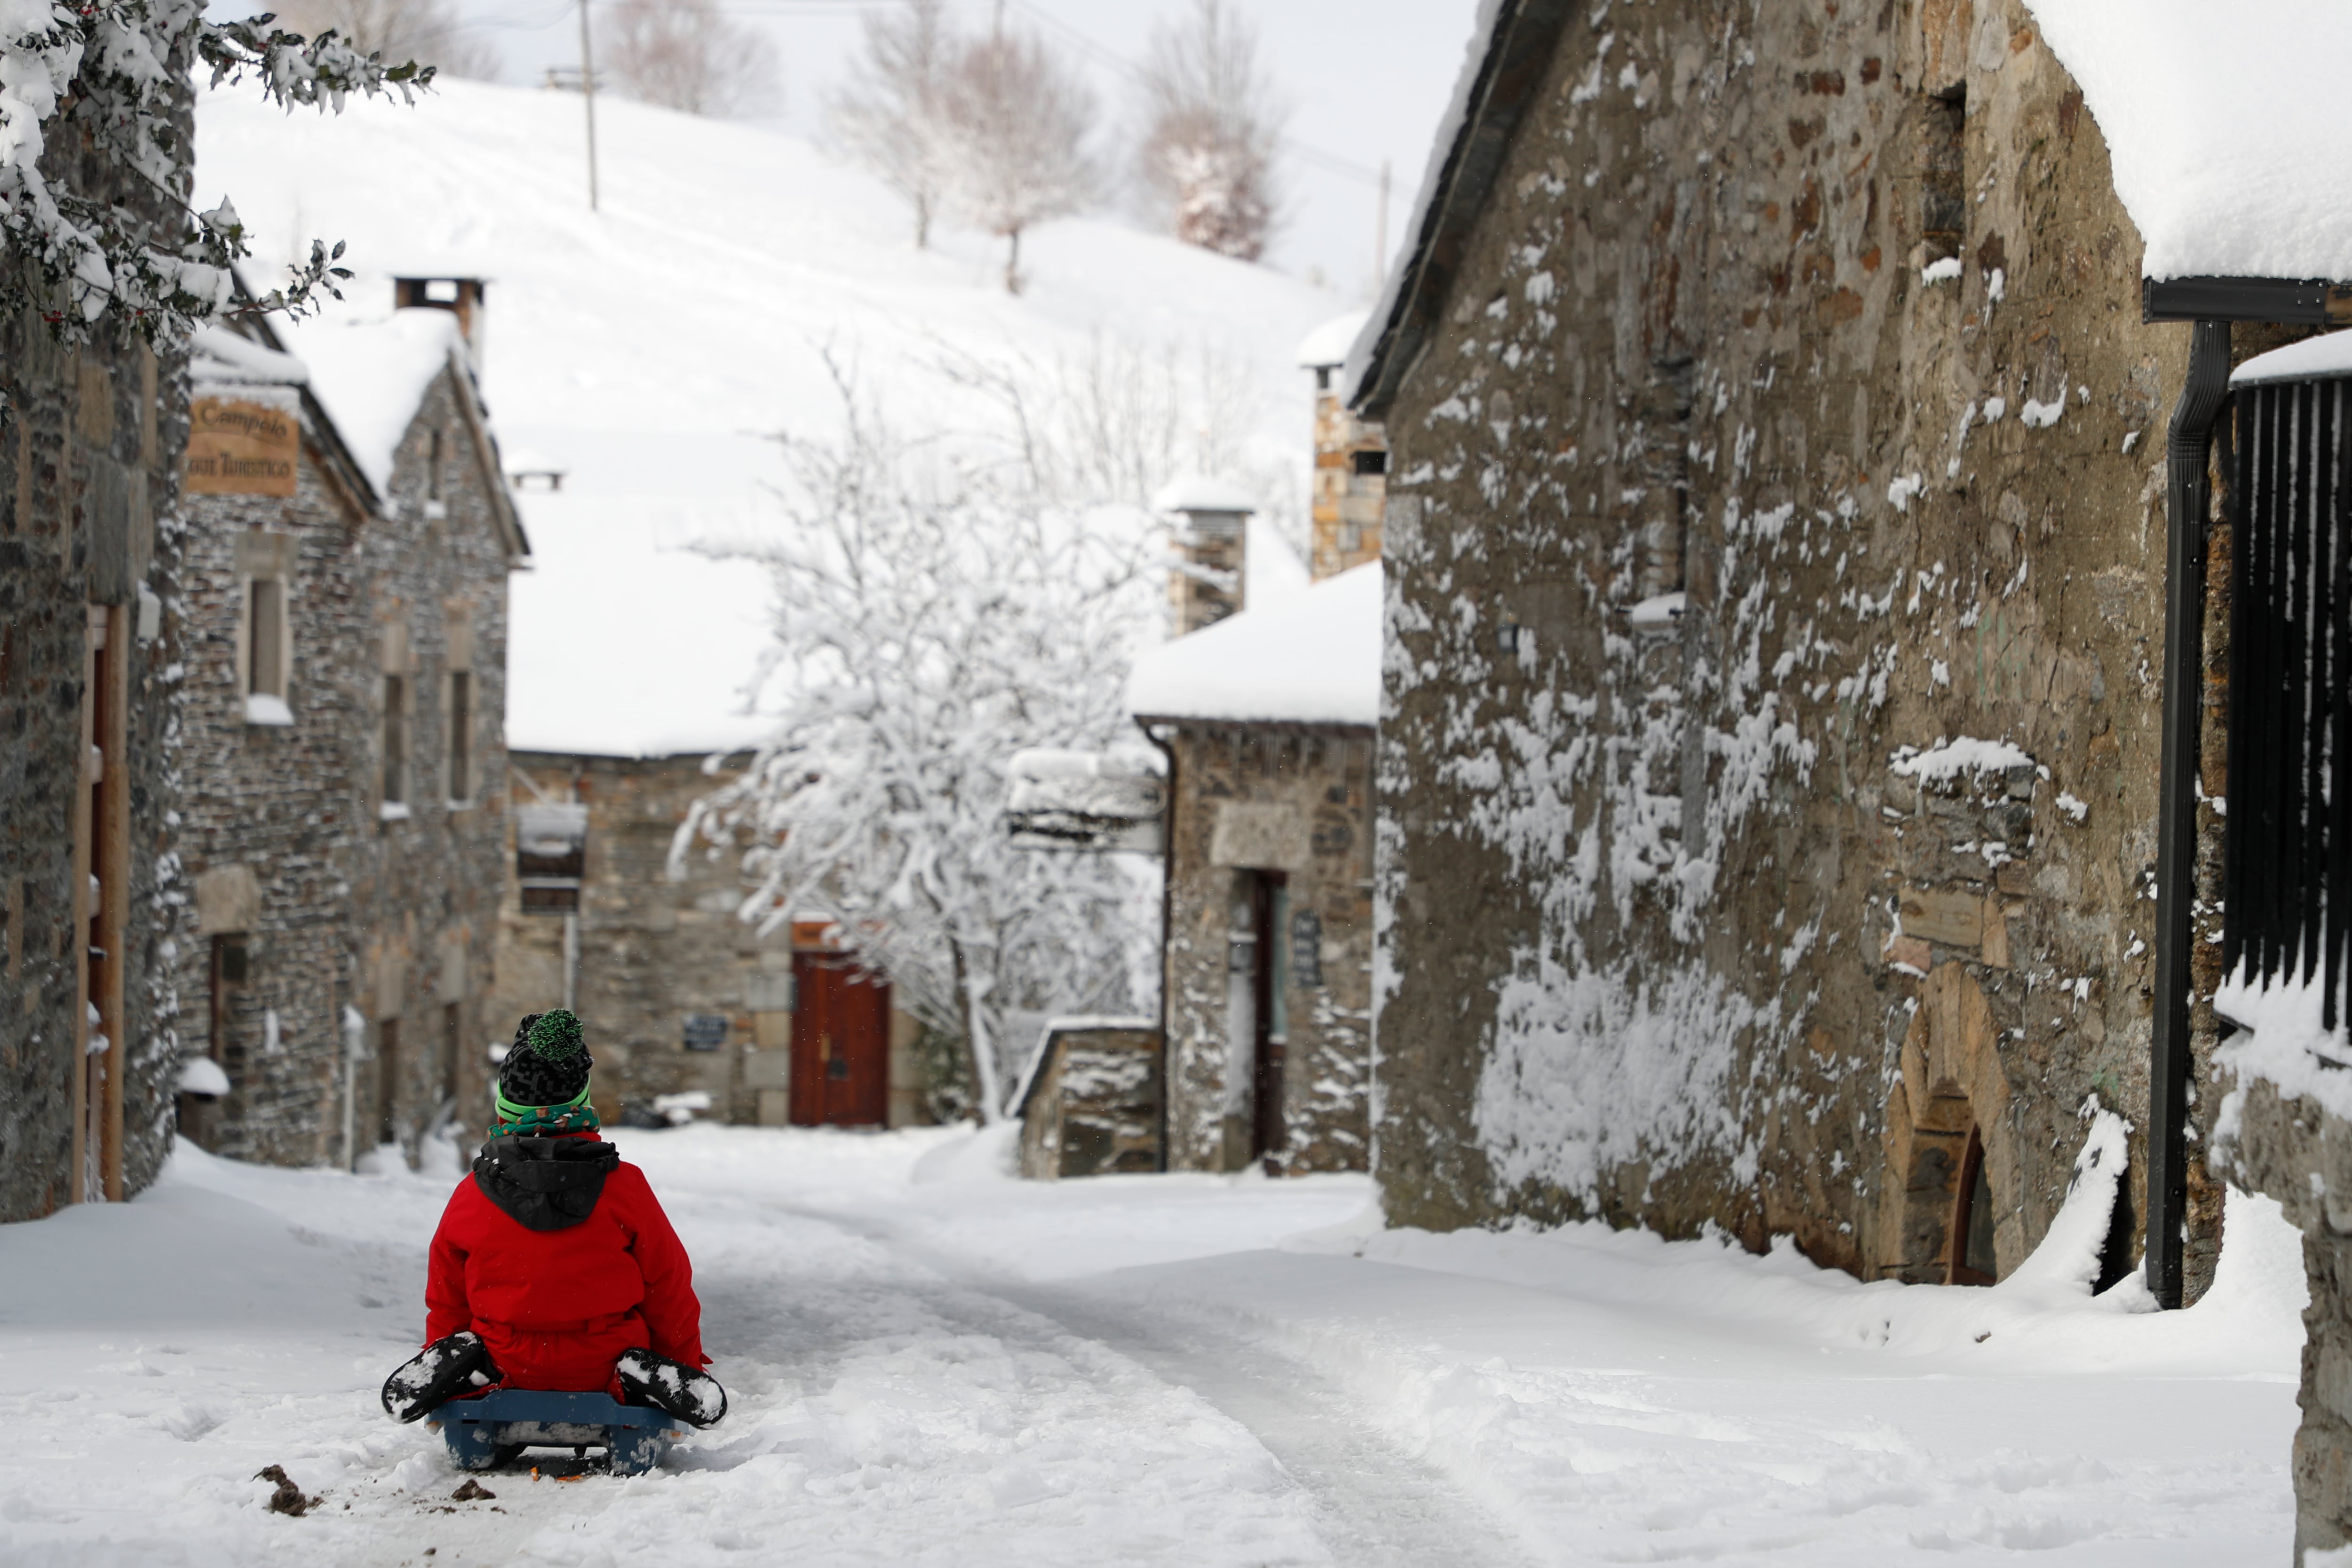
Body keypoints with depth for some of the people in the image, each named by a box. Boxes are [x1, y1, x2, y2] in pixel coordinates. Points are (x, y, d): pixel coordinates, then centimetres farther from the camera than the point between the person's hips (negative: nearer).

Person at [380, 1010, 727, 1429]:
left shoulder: (471, 1197, -8)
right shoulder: (625, 1188, -12)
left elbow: (446, 1299, 5)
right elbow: (670, 1288, -2)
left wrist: (440, 1356, 25)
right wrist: (686, 1361, 15)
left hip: (508, 1370, 2)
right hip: (600, 1371, -1)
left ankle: (470, 1364, -2)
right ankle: (642, 1375, -6)